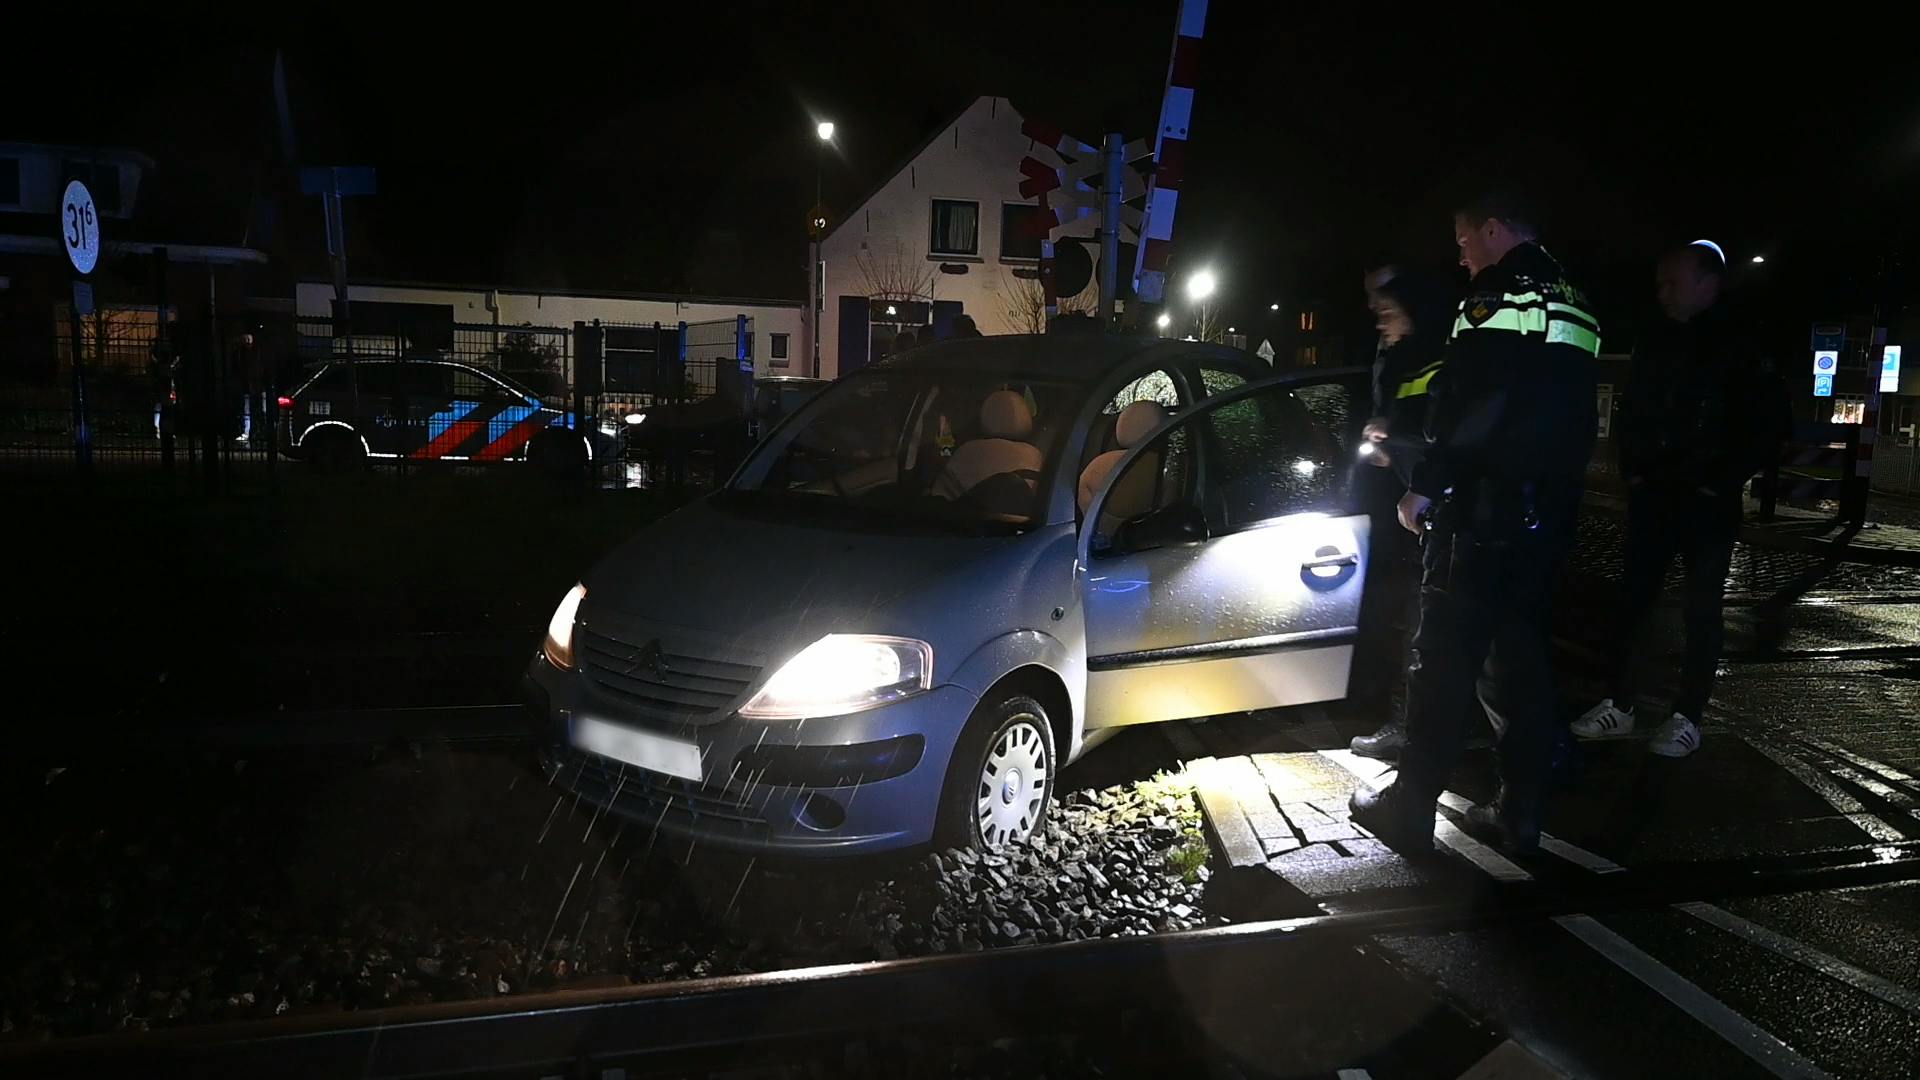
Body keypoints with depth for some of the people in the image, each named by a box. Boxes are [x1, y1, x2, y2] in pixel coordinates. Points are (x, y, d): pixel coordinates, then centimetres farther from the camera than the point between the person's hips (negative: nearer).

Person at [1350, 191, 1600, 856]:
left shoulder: (1500, 294, -9)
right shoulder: (1574, 308, 19)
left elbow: (1466, 405, -18)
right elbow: (1573, 419, 21)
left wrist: (1424, 485, -13)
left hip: (1483, 512, -8)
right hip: (1549, 519, 8)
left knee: (1443, 660, -2)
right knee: (1521, 661, 12)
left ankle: (1409, 808, 4)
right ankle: (1520, 813, 17)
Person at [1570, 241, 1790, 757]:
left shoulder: (1740, 347, -6)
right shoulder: (1654, 343, 8)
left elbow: (1772, 423, -9)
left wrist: (1723, 482, -12)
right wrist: (1633, 471, 7)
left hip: (1707, 502, -5)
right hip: (1652, 496, 5)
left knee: (1701, 611, 3)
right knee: (1633, 600, 4)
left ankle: (1687, 718, 10)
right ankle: (1619, 705, 11)